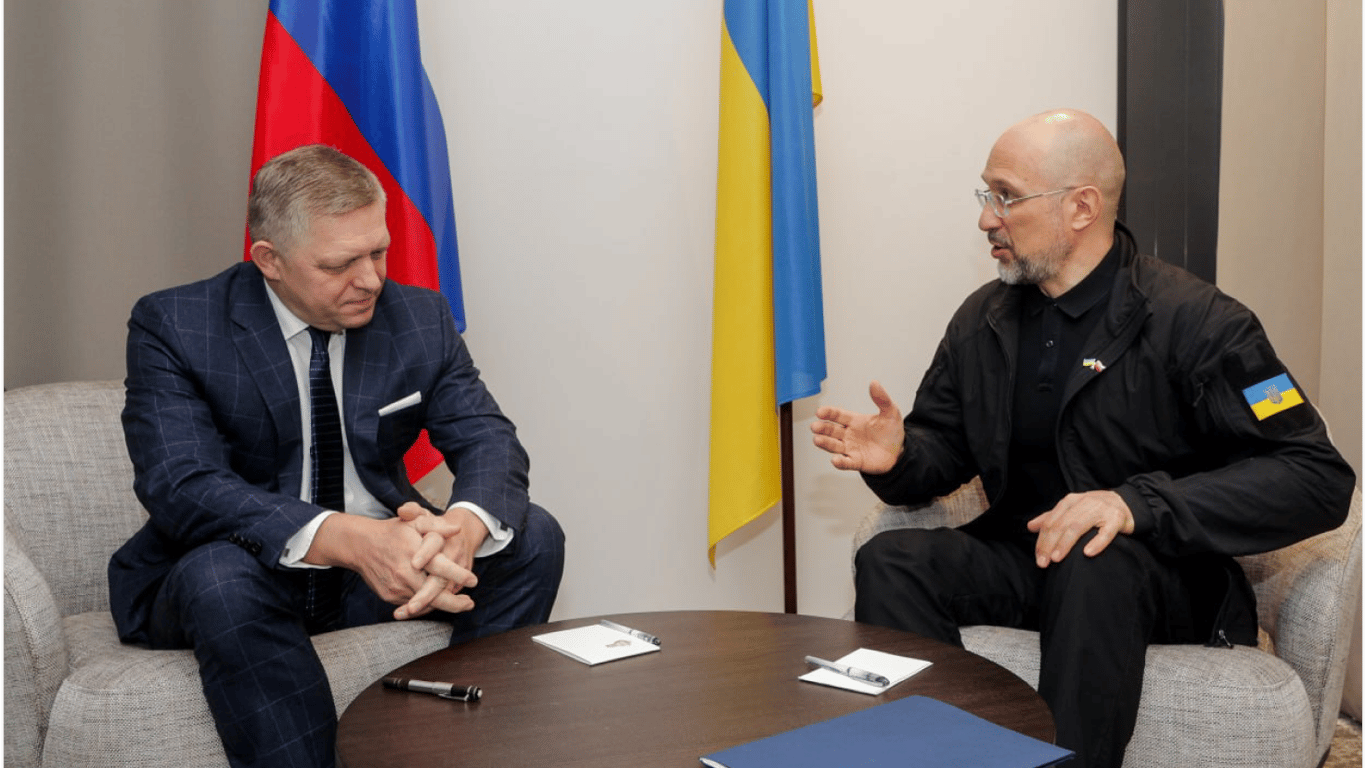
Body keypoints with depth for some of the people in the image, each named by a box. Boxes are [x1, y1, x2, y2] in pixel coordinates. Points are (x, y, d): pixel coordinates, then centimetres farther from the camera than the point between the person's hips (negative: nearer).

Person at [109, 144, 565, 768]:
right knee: (220, 571, -36)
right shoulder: (172, 327, -13)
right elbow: (181, 488, -26)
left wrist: (463, 526, -34)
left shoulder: (421, 317, -2)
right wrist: (344, 539, -42)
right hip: (224, 579, -3)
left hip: (381, 560, 4)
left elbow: (489, 441, -8)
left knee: (533, 538, -16)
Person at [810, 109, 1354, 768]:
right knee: (889, 561, -20)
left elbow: (1320, 478, -17)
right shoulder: (983, 319, 7)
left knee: (1094, 570, -37)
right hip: (1022, 554, 5)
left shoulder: (1195, 322, -12)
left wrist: (1140, 503, -29)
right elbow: (946, 444, 16)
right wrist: (899, 457, -10)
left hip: (1164, 575, -5)